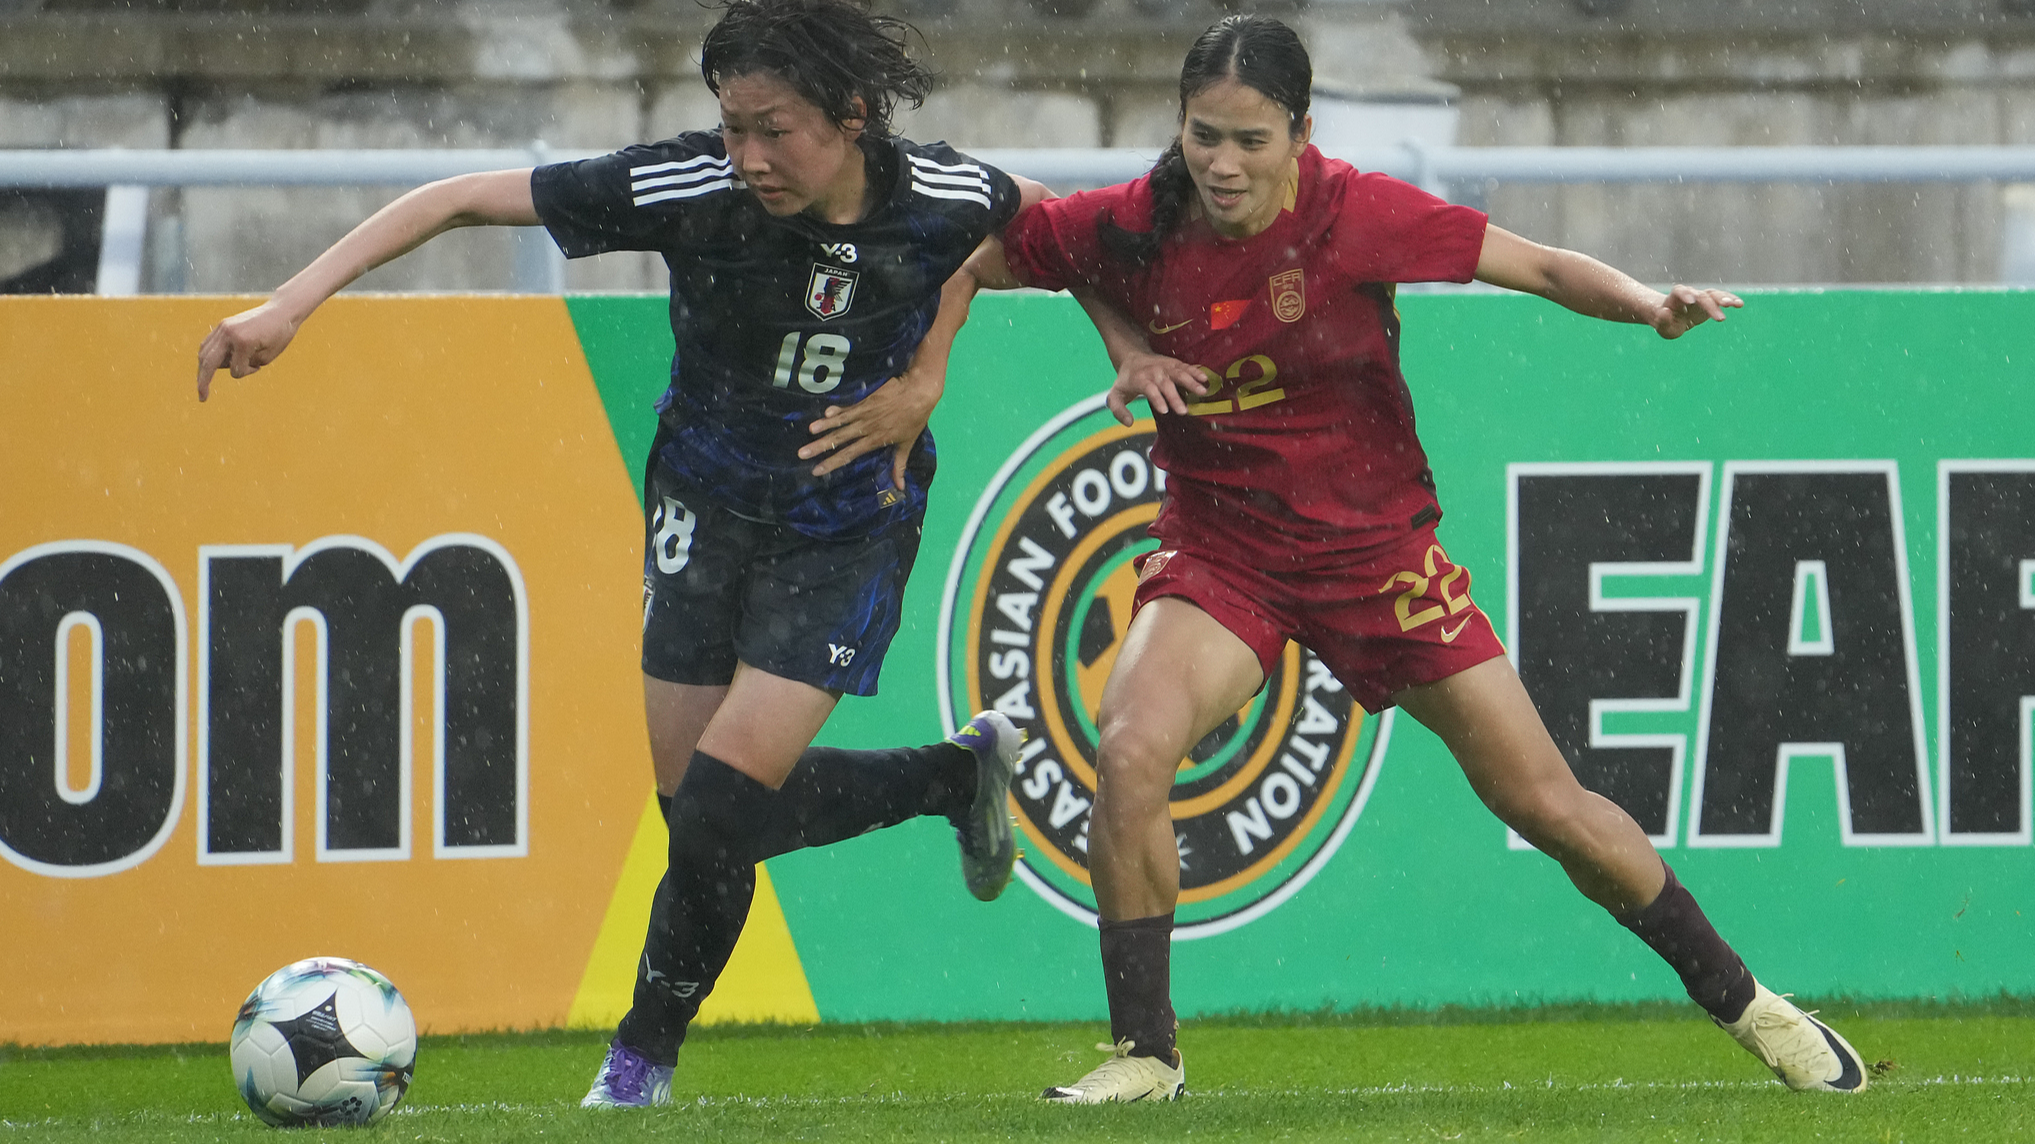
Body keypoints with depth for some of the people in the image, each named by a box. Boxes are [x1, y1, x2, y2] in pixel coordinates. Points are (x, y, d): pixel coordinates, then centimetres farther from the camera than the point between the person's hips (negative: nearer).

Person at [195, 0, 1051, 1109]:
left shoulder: (944, 200, -21)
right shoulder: (690, 190, -24)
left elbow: (1035, 216, 6)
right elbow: (462, 197, -22)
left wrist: (927, 373, -5)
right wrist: (292, 302, -31)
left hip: (850, 525, -2)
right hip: (708, 505, 2)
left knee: (720, 806, -12)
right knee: (698, 808, 5)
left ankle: (642, 1057, 13)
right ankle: (961, 772, 30)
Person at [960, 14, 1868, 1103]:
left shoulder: (1355, 214, -18)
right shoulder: (1129, 228, -13)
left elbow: (1544, 267, -14)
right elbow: (976, 254, 5)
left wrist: (1652, 305, -33)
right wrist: (1123, 340, -8)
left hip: (1374, 549, -1)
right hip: (1220, 551, 1)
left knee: (1547, 804, 1)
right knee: (1130, 748, -26)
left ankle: (1739, 1000, 21)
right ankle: (1143, 1052, -12)